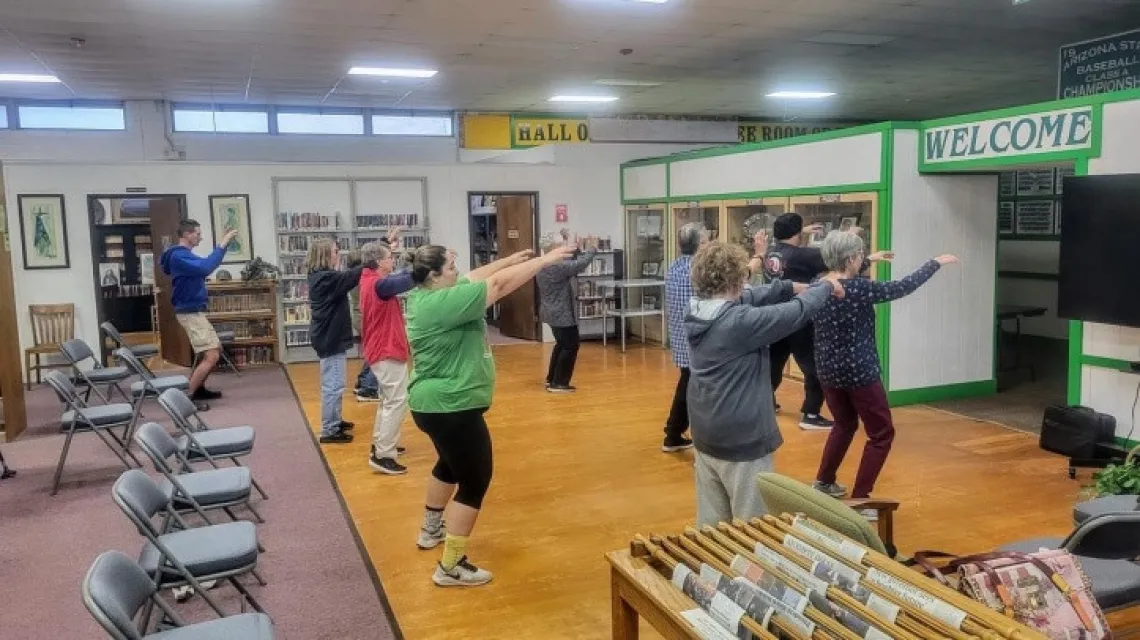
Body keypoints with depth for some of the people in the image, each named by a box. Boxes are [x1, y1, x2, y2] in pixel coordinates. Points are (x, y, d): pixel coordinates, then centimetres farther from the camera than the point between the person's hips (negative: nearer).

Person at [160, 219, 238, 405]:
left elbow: (205, 265, 24)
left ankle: (199, 389, 26)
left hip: (195, 311, 11)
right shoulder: (179, 256, -18)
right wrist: (222, 245, -24)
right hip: (190, 312, -11)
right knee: (211, 356, -15)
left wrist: (223, 244, 12)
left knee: (217, 350, 19)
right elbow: (205, 268, -30)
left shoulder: (185, 255, 14)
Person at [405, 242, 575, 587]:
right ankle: (451, 567, 5)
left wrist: (511, 259, 10)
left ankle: (431, 529, 49)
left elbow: (477, 276, 13)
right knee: (475, 480, -1)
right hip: (451, 407, -11)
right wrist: (544, 260, -16)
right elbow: (500, 284, -23)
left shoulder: (427, 295, 4)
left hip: (438, 404, 11)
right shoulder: (443, 302, -25)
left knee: (451, 464, 30)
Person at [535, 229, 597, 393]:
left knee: (562, 345, 21)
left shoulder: (543, 266, 8)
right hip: (562, 314, -10)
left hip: (553, 312, 10)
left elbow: (569, 265, 18)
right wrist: (591, 249, -7)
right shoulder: (557, 266, -23)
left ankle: (551, 379, 26)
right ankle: (559, 384, 2)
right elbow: (580, 265, -22)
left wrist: (570, 247, 15)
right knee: (570, 346, -1)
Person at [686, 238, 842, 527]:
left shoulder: (697, 311, -1)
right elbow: (798, 311, -15)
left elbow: (750, 296, 12)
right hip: (743, 443, -8)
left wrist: (791, 286, 10)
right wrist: (825, 287, 3)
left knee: (711, 526, 17)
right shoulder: (741, 322, -25)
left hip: (706, 439, 8)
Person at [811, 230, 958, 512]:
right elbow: (902, 287, -11)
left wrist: (868, 262, 31)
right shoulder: (859, 288, -21)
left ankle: (823, 482, 35)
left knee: (845, 425, 29)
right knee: (882, 434, 8)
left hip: (828, 370, 7)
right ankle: (859, 499, 5)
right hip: (859, 372, -7)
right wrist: (935, 263, 2)